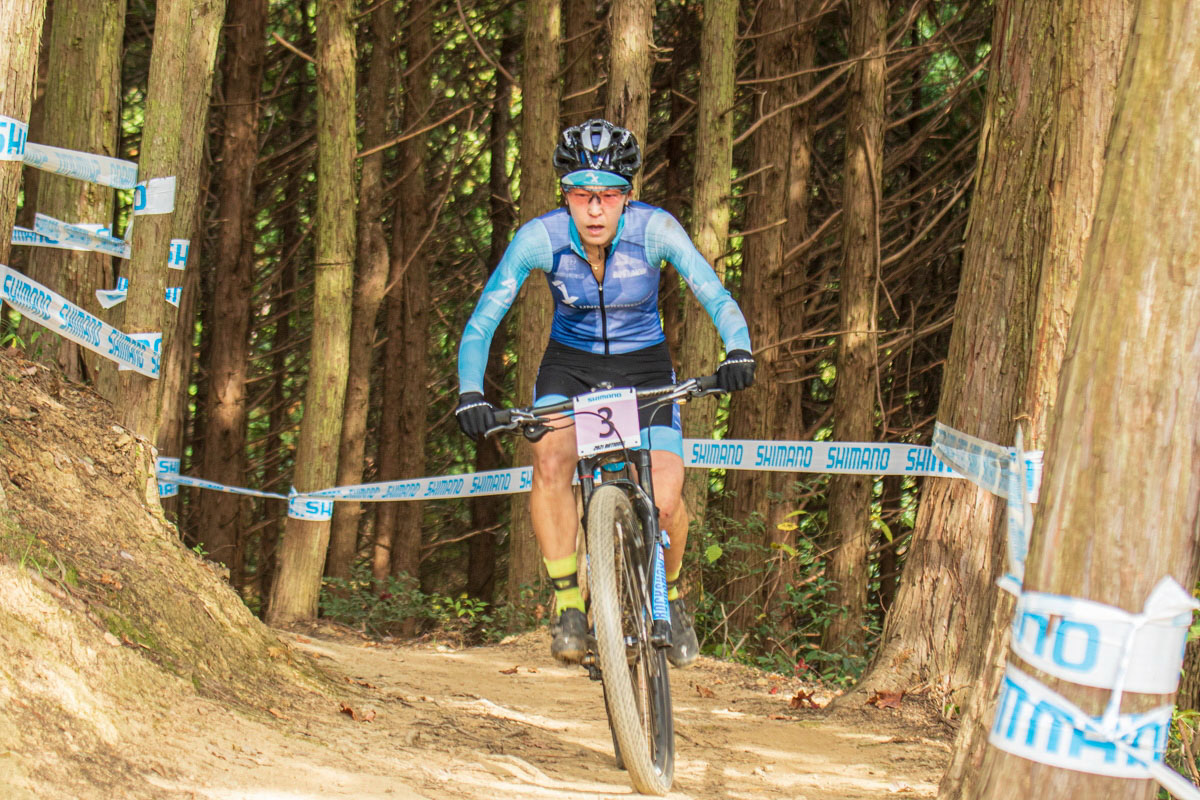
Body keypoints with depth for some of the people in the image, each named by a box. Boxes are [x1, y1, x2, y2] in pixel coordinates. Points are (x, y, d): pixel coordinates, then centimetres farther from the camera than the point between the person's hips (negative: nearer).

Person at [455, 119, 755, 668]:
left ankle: (669, 596, 16)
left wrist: (737, 351, -48)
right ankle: (568, 606, -17)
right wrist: (470, 393, -36)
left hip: (644, 367, 0)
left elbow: (714, 295, -28)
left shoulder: (654, 229, -24)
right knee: (550, 460, -30)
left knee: (665, 500, -17)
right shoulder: (540, 237, -23)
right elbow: (483, 320, -22)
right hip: (570, 365, 0)